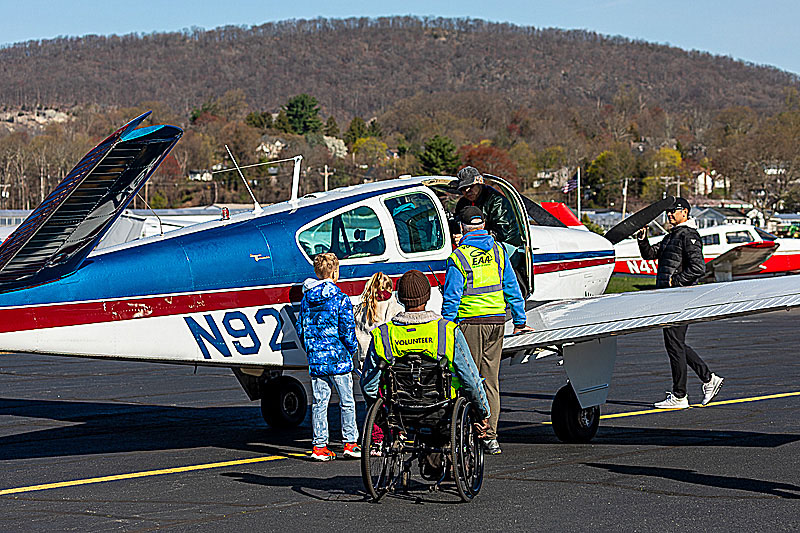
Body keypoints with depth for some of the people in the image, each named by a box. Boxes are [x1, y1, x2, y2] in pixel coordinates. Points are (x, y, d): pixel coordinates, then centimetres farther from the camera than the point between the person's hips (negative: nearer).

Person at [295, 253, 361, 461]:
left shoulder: (306, 299, 6)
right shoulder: (341, 299, -11)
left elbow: (300, 328, 11)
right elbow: (347, 330, -12)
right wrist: (351, 350, 4)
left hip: (315, 359, 5)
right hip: (338, 358, -5)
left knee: (319, 402, 8)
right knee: (346, 401, 5)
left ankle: (319, 446, 7)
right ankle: (350, 443, 7)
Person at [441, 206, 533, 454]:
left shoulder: (458, 257, -8)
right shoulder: (498, 251, 7)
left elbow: (451, 297, -9)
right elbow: (512, 288, 11)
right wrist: (520, 321, 18)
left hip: (470, 322, -5)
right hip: (496, 321, 5)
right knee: (491, 380, 9)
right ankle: (490, 436, 8)